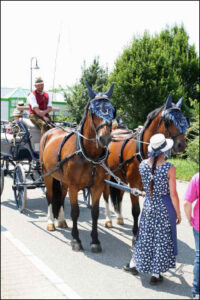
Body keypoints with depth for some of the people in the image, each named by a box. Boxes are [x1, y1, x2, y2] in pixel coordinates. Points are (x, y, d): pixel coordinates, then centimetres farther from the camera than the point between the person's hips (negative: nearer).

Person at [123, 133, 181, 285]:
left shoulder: (142, 165, -8)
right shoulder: (170, 168, -20)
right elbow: (173, 194, -16)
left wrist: (152, 156, 11)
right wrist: (178, 214, -3)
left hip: (149, 204, 4)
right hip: (165, 206, -4)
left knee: (144, 235, 22)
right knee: (162, 238, 10)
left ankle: (133, 264, 38)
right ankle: (156, 274, 19)